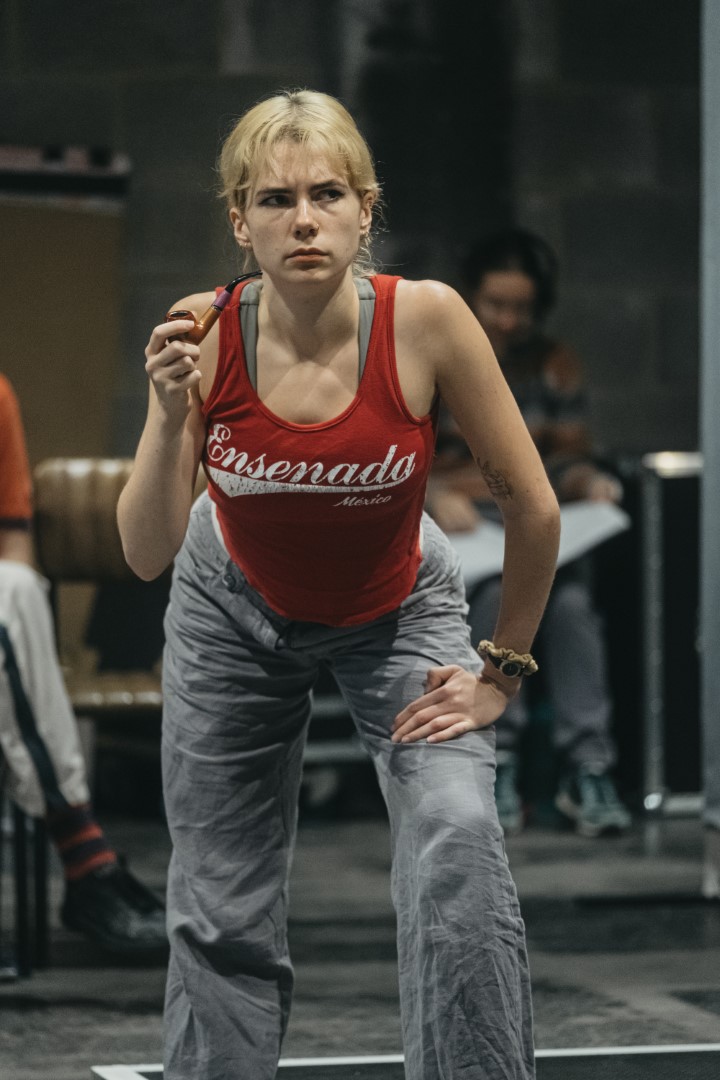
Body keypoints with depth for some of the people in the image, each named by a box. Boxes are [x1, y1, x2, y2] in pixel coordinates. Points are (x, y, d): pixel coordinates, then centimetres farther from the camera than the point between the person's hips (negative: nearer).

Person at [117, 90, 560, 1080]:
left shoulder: (425, 321, -28)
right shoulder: (206, 339, -24)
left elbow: (532, 504, -16)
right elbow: (145, 555, -24)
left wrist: (503, 669, -9)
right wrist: (170, 415, -39)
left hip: (398, 609, -1)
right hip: (237, 607, 2)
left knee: (457, 839, -25)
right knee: (221, 905, 5)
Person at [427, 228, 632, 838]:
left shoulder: (556, 366, 15)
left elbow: (568, 457, 13)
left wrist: (587, 480, -11)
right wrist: (436, 495, -21)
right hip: (451, 528, -2)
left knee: (572, 598, -32)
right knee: (497, 590, -36)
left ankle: (587, 768, -32)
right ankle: (497, 765, -33)